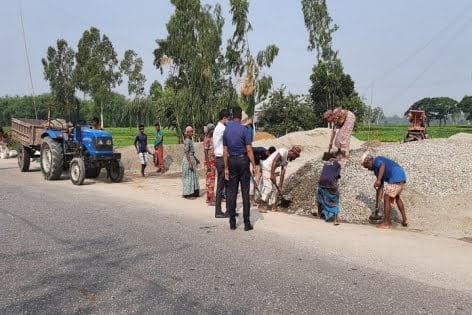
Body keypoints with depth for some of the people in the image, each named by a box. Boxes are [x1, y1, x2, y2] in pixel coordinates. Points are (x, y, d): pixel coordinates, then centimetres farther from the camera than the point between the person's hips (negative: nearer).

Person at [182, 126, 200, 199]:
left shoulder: (190, 140, 12)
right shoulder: (187, 141, -15)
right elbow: (187, 153, -19)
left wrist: (196, 159, 24)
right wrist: (190, 163, -23)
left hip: (192, 159, 10)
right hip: (188, 160, -10)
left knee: (193, 176, 13)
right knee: (188, 177, -3)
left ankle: (193, 193, 21)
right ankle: (187, 194, 4)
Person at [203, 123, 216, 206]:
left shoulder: (212, 139, 13)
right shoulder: (207, 140, -12)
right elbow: (206, 153, -16)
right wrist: (208, 164, -20)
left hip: (214, 162, 9)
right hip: (209, 162, -9)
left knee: (212, 179, 12)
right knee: (210, 180, -6)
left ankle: (209, 198, 20)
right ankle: (210, 199, -3)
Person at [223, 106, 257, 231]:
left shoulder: (226, 130, 5)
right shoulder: (243, 129, -9)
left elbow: (225, 151, 6)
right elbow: (249, 150, -12)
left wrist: (226, 168, 10)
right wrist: (253, 165, -6)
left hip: (231, 161, 4)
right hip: (243, 161, -4)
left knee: (232, 192, 6)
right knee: (245, 192, -1)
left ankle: (232, 222, 9)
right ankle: (247, 223, 0)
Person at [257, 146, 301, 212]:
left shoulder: (287, 160, 12)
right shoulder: (283, 151, -14)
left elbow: (282, 174, 10)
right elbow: (274, 161, -24)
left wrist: (280, 186, 7)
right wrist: (272, 174, -29)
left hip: (271, 171, 10)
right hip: (266, 168, -10)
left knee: (274, 188, 10)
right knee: (268, 187, -16)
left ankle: (274, 207, 15)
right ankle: (261, 206, -15)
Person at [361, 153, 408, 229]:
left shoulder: (376, 160, 3)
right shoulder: (377, 170, 27)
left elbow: (383, 165, -23)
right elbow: (380, 188, 26)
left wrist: (378, 180, -28)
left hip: (396, 178, -10)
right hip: (402, 177, 10)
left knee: (387, 198, -1)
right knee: (396, 197, 29)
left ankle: (386, 223, 6)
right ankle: (405, 219, 35)